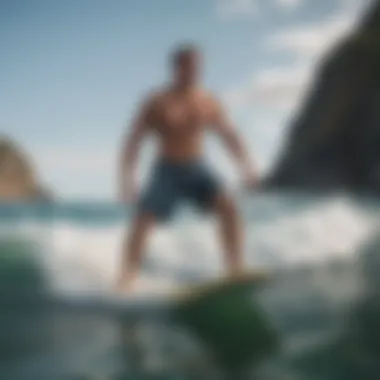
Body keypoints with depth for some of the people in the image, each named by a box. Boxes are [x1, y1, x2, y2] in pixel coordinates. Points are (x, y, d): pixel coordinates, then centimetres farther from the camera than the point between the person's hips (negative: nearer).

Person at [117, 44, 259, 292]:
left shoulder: (209, 103, 1)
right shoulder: (157, 104, -6)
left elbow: (231, 137, 9)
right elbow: (133, 141, -5)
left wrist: (247, 167, -3)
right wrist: (127, 179, -14)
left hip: (197, 169, 2)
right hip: (167, 171, -2)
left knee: (229, 208, -20)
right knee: (142, 220, -17)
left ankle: (236, 270, -13)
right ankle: (126, 281, -7)